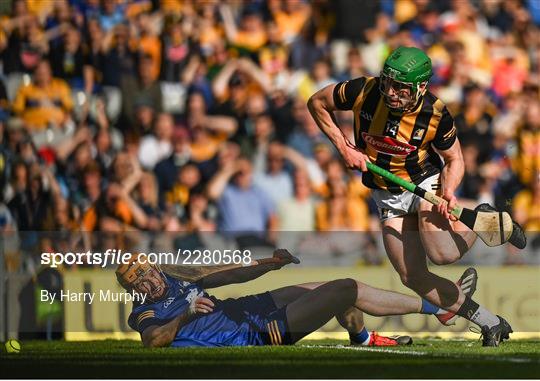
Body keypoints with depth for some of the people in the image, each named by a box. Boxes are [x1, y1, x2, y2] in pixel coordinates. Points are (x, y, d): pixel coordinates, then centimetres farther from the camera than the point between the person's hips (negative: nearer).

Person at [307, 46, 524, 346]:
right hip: (387, 196, 3)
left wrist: (449, 189, -25)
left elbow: (454, 159, -6)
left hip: (425, 182, -3)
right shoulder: (364, 91, -21)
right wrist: (343, 147, -12)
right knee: (414, 278, -5)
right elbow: (317, 102, -4)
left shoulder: (436, 114, -22)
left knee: (443, 254, -28)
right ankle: (490, 324, 6)